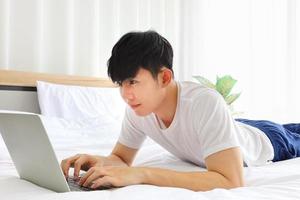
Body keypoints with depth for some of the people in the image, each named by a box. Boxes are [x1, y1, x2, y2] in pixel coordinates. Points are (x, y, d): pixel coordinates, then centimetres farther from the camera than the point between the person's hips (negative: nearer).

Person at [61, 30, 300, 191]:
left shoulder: (206, 103, -48)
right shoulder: (137, 109, -30)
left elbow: (231, 182, -56)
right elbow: (121, 158, -16)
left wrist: (141, 174, -59)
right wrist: (100, 162, -40)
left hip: (267, 141, -4)